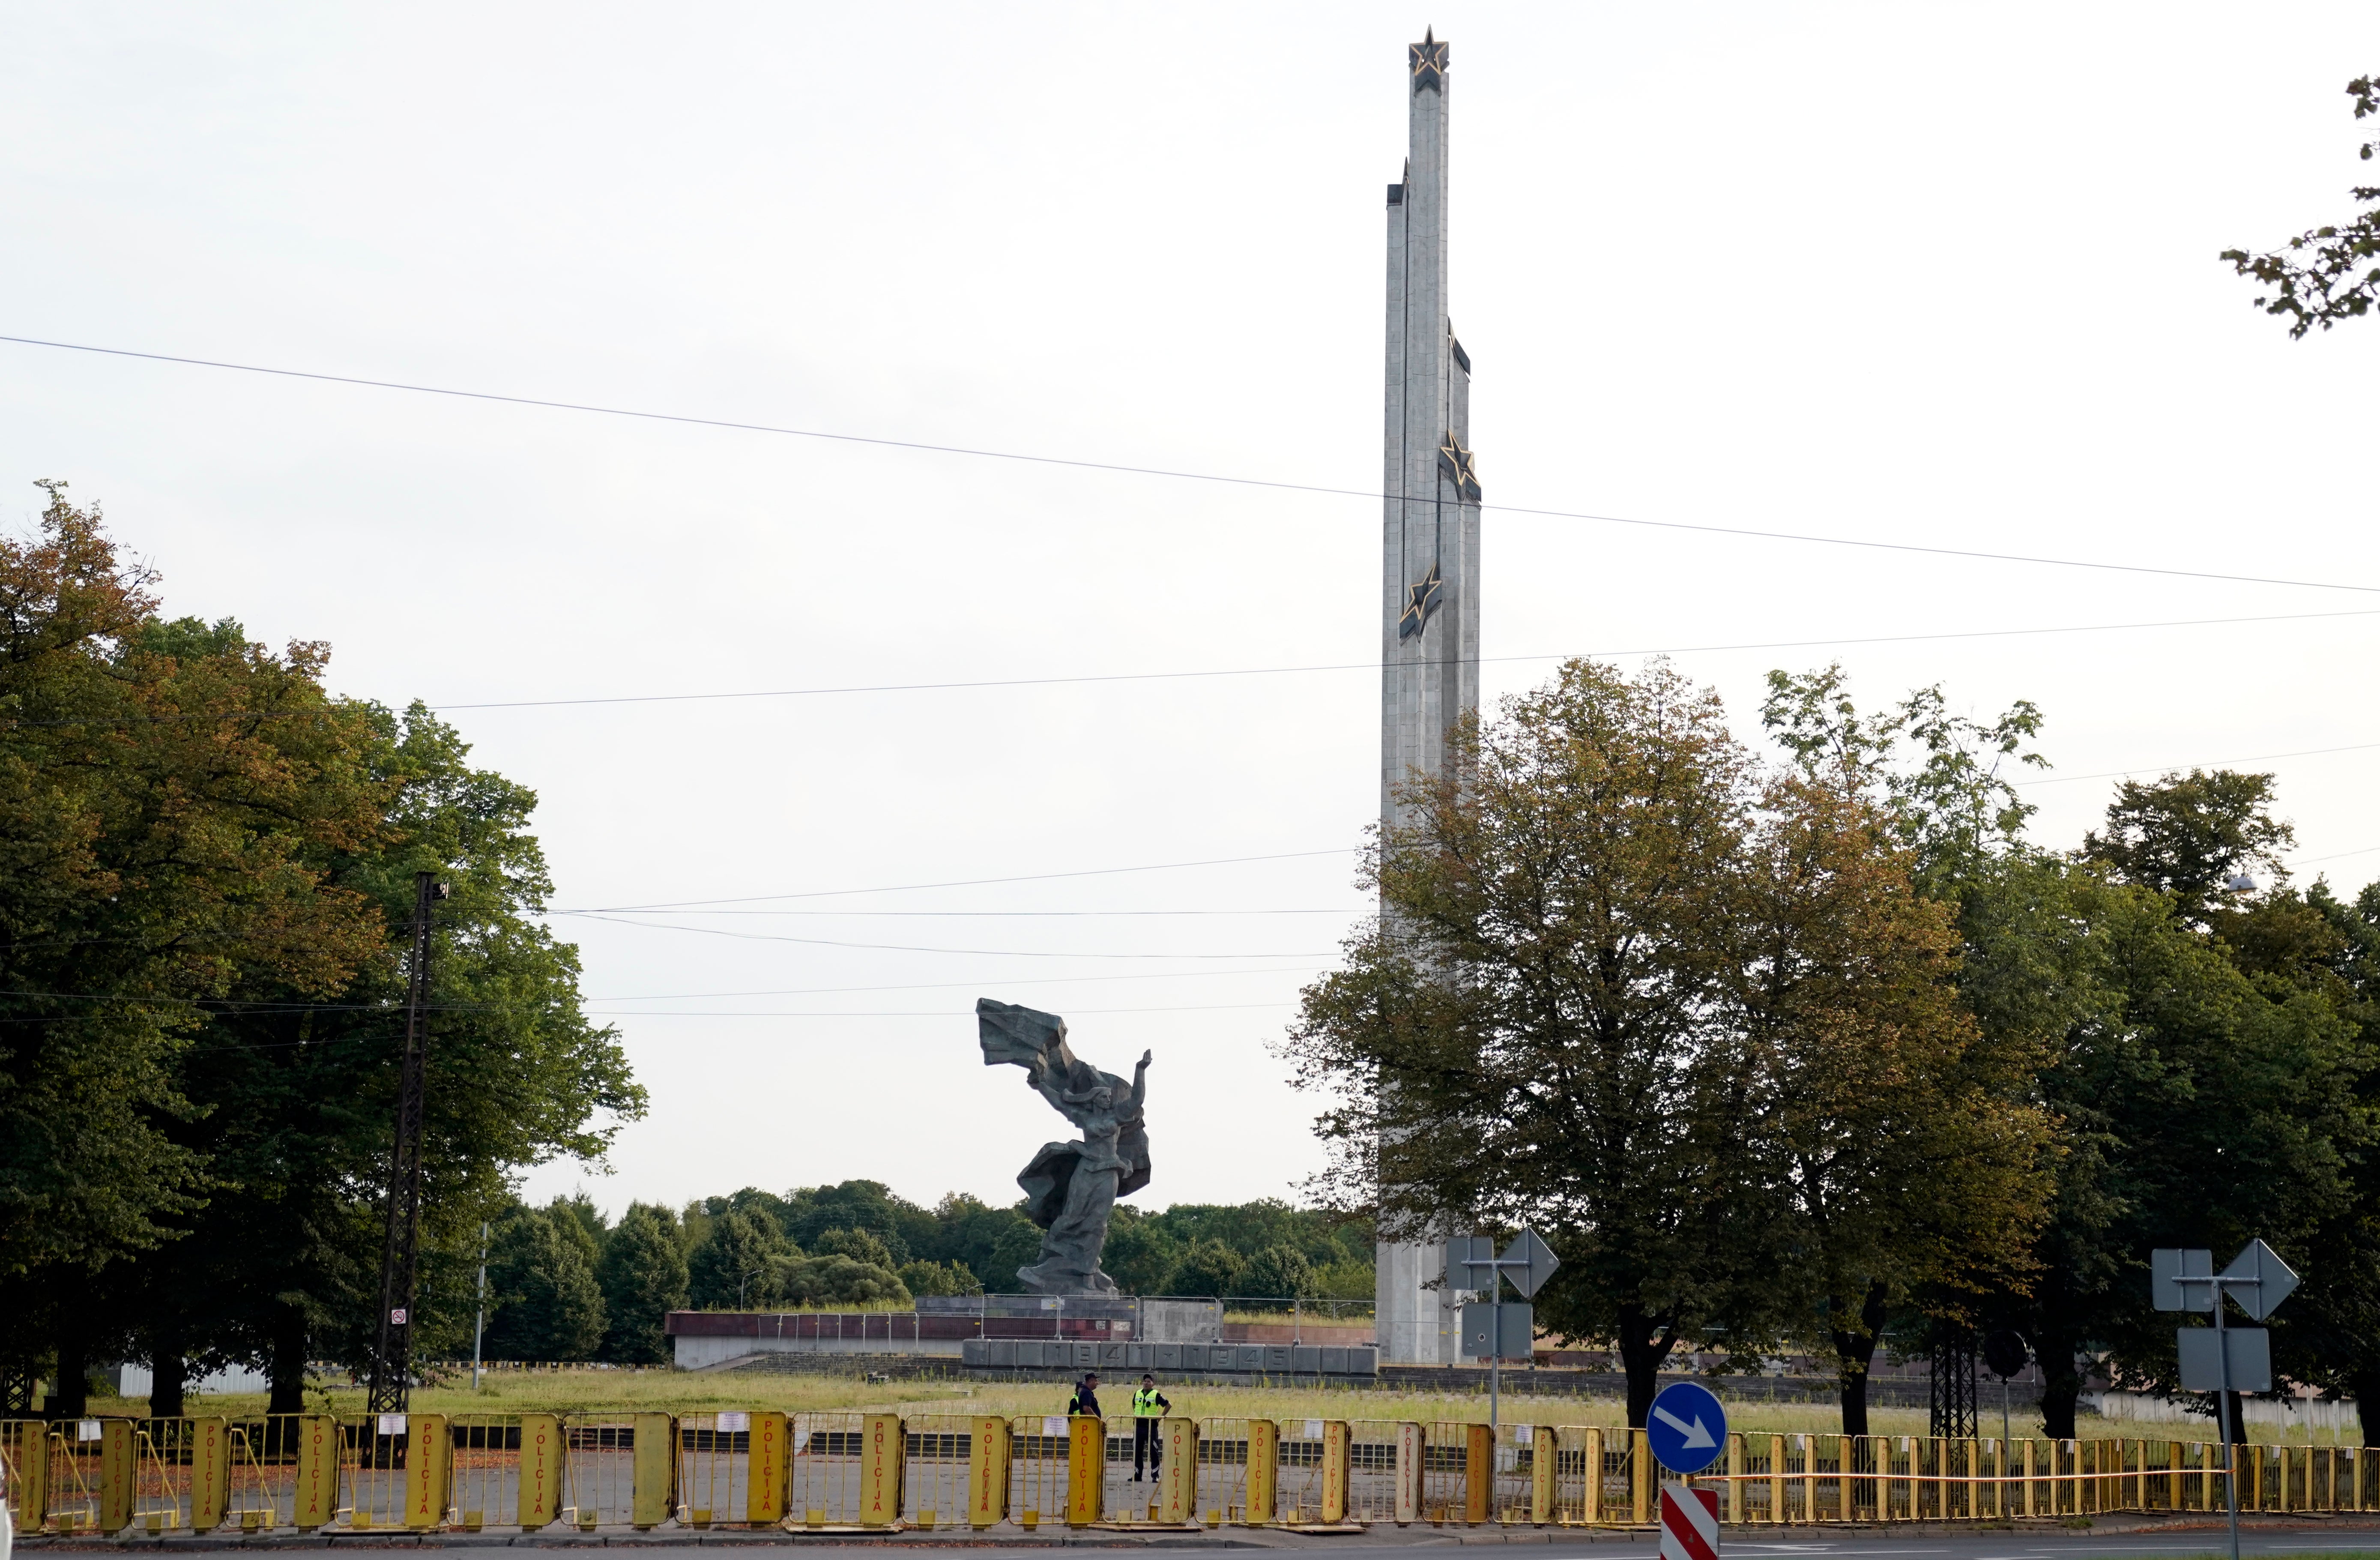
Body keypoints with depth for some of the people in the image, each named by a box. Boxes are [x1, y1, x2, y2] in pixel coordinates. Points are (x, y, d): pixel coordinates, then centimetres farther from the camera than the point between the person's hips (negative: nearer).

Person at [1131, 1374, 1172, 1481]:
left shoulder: (1156, 1395, -5)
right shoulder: (1137, 1394, 10)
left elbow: (1169, 1405, -2)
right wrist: (1137, 1415, 14)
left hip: (1151, 1427, -5)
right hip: (1138, 1426, 5)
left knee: (1154, 1452, -3)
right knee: (1137, 1452, 7)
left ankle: (1155, 1475, 1)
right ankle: (1137, 1475, 15)